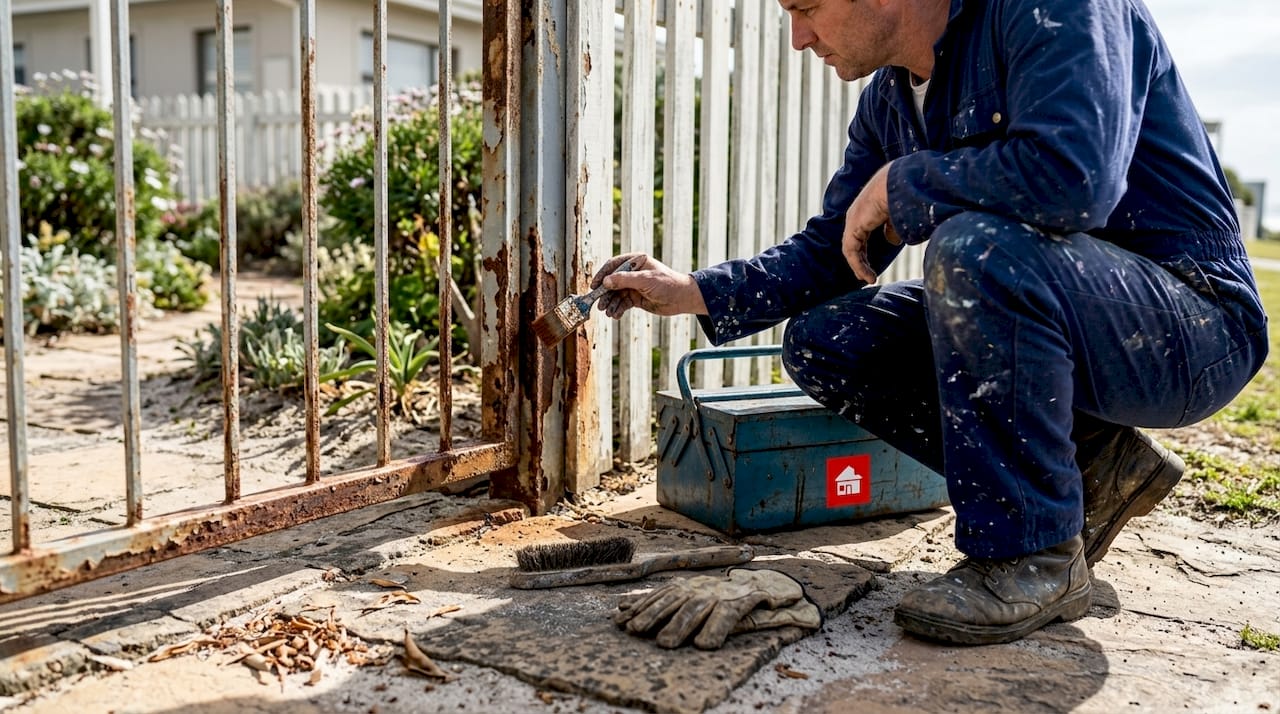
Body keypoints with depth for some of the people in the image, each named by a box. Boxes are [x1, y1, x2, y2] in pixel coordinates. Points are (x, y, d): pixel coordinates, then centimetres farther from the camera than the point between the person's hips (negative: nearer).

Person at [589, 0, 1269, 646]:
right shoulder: (889, 97, 5)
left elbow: (1073, 174, -36)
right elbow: (829, 250, 13)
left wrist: (898, 185, -21)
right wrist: (695, 291, 4)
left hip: (1196, 326, -8)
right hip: (1034, 314, 8)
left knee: (973, 247, -34)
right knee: (821, 342, -2)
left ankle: (1033, 558, -17)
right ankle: (1093, 468, 3)